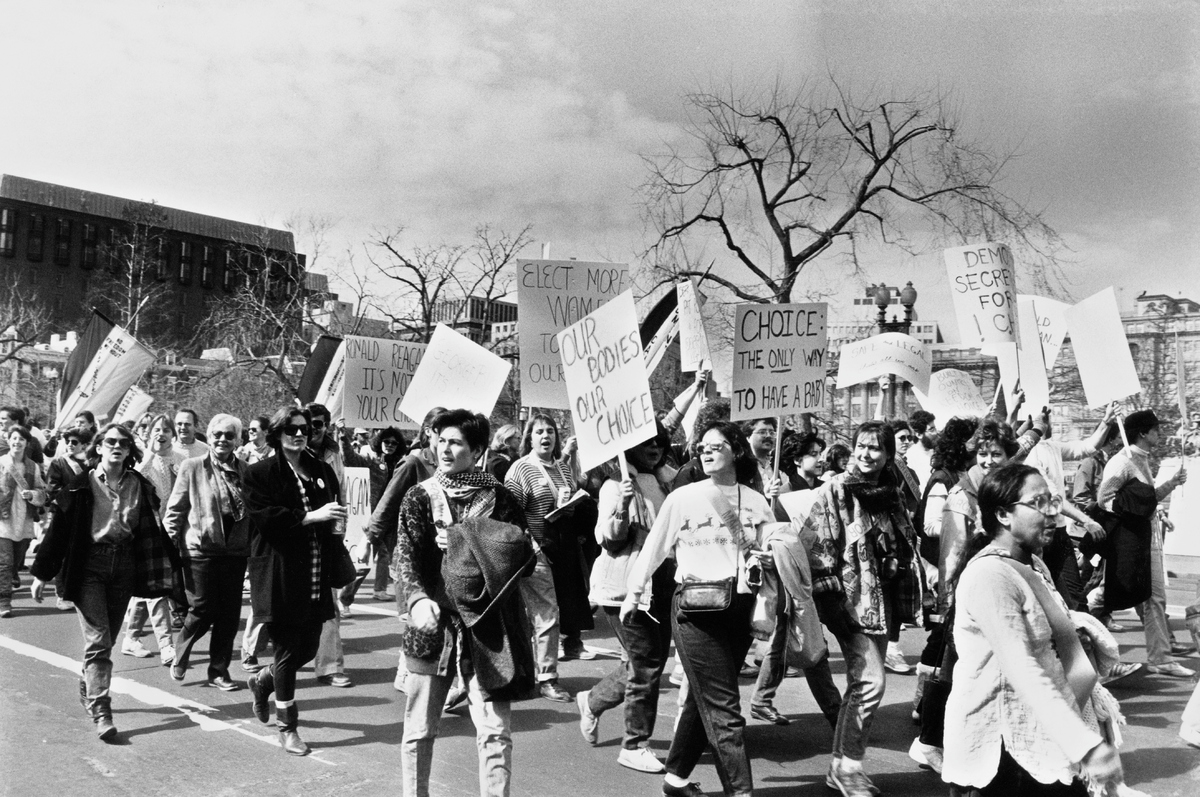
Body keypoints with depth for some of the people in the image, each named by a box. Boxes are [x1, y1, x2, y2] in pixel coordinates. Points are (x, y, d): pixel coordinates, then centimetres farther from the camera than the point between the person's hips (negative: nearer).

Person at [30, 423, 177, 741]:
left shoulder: (140, 487, 4)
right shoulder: (81, 486, -3)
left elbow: (153, 530, 6)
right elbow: (58, 529, 0)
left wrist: (169, 567, 3)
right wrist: (42, 573, 0)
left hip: (124, 566, 3)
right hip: (88, 567, -3)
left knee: (107, 639, 13)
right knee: (98, 640, -8)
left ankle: (89, 687, 37)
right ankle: (100, 711, -7)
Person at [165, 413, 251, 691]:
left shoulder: (245, 470, 6)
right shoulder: (192, 467, -1)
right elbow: (175, 509, 0)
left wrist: (253, 545, 5)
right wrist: (172, 544, -5)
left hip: (236, 551, 3)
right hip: (201, 550, -3)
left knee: (230, 614, 7)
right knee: (203, 611, 0)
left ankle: (219, 671, 21)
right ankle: (180, 655, 29)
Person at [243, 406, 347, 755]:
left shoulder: (322, 472, 12)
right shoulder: (260, 473, -3)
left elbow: (335, 520, 16)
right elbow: (265, 517, -16)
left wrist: (339, 570, 3)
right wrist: (310, 516, -23)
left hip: (316, 578, 5)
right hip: (280, 578, -5)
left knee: (308, 648, 11)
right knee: (288, 651, 2)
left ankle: (262, 680, 41)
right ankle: (287, 728, 17)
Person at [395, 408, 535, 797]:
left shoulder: (498, 497, 3)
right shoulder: (419, 496, 3)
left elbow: (523, 556, -2)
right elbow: (405, 557, -6)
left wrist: (463, 542, -11)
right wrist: (416, 599, -26)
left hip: (487, 624, -1)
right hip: (433, 622, 1)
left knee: (495, 731, -1)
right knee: (419, 730, 10)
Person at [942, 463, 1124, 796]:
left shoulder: (1035, 566, 10)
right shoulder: (988, 575, -20)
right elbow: (1022, 669, -27)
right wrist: (1087, 744, -33)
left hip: (1041, 738, 8)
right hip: (997, 749, -8)